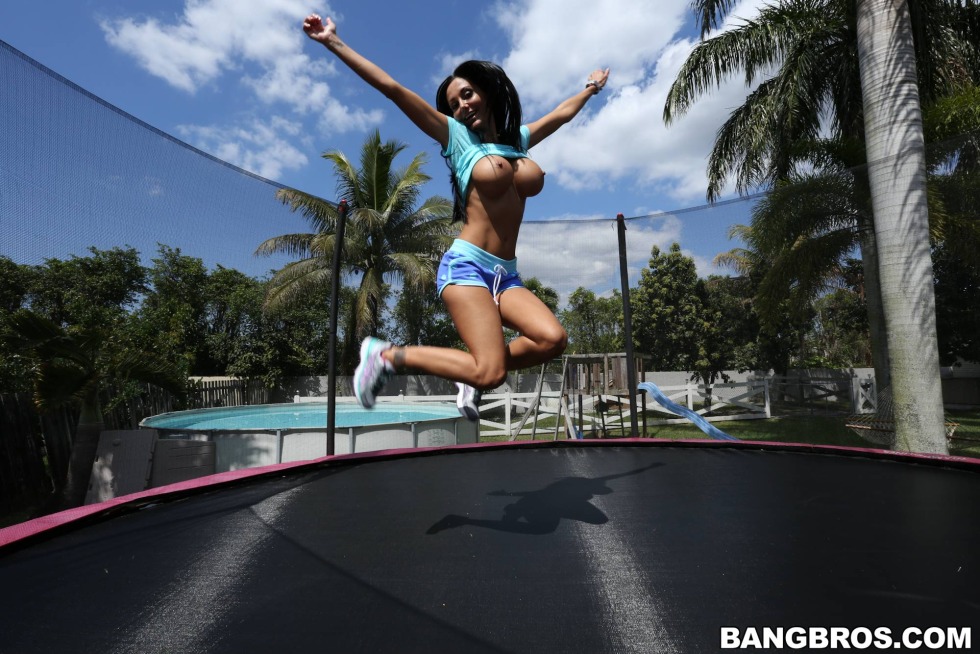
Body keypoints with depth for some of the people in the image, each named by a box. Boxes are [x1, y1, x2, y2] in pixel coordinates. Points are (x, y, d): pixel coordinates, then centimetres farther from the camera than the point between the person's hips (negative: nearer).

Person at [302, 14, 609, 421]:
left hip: (506, 274, 6)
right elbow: (391, 88, 1)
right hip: (467, 265, -5)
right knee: (489, 372, -20)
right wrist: (334, 43, -2)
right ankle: (387, 355, -2)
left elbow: (561, 113, 38)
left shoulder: (518, 138, 20)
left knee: (553, 339, -21)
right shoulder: (457, 135, 5)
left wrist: (591, 88, 53)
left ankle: (474, 377, 1)